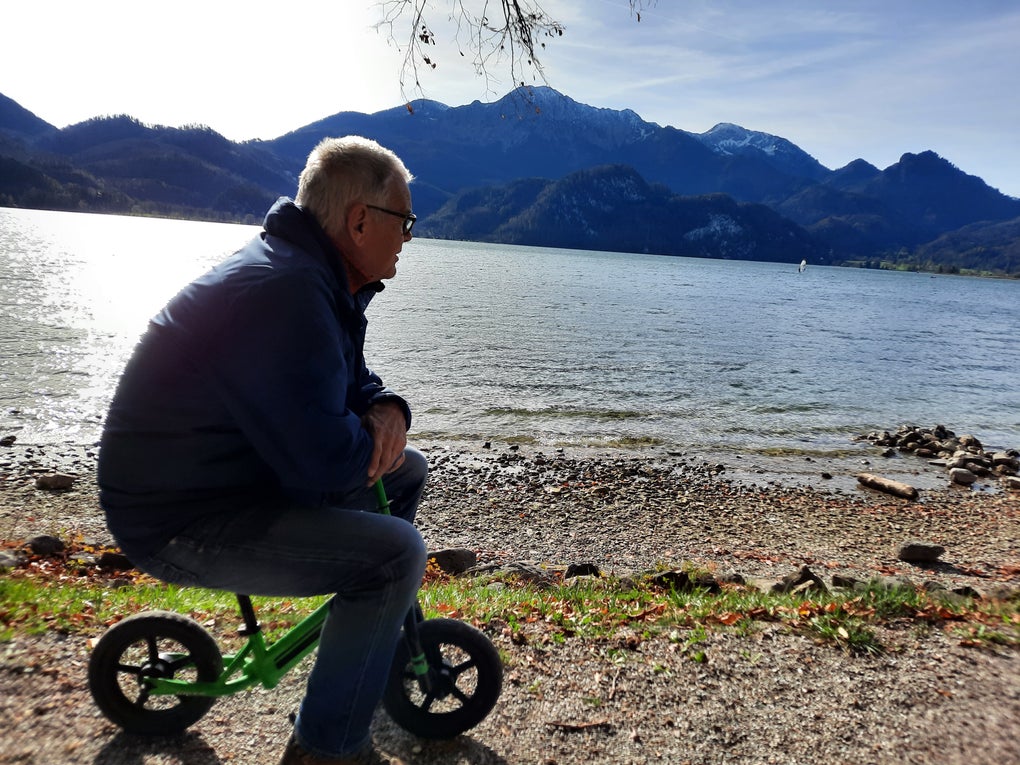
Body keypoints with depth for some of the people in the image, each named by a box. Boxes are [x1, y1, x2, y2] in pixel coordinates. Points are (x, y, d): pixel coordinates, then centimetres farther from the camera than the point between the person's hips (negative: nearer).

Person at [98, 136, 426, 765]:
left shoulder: (317, 278, 6)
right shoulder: (282, 292, -27)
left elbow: (351, 382, 15)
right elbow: (325, 459, -31)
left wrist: (387, 409, -8)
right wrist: (373, 438, -9)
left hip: (239, 473, 10)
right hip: (181, 520, -10)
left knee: (406, 472, 12)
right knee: (397, 552, -23)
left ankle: (381, 632, 29)